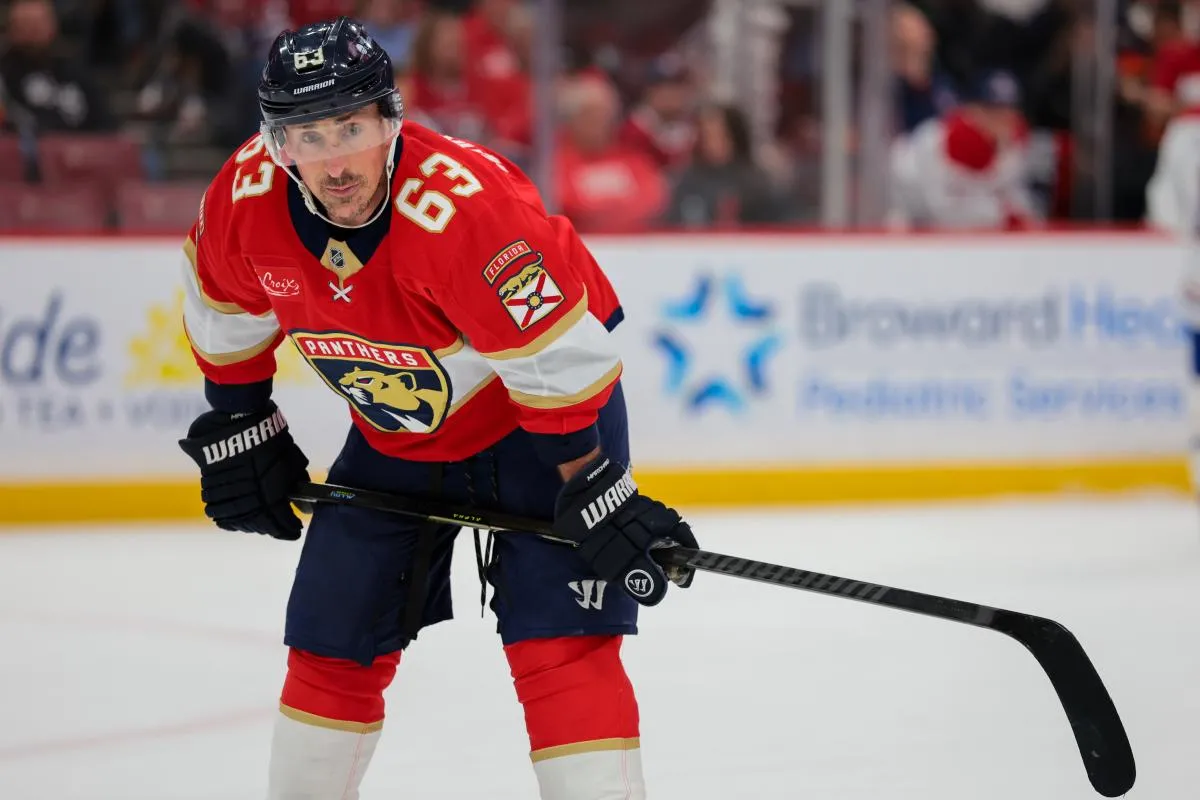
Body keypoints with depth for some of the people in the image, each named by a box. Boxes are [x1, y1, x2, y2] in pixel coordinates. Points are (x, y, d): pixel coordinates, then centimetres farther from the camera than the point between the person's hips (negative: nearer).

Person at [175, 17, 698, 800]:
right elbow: (227, 310, 6)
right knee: (333, 646, 10)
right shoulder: (245, 198, -18)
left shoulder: (466, 205, -36)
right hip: (395, 435, 6)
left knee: (563, 645, -17)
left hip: (537, 420, -6)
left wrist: (596, 494, -27)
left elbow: (560, 362, -30)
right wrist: (236, 429, 11)